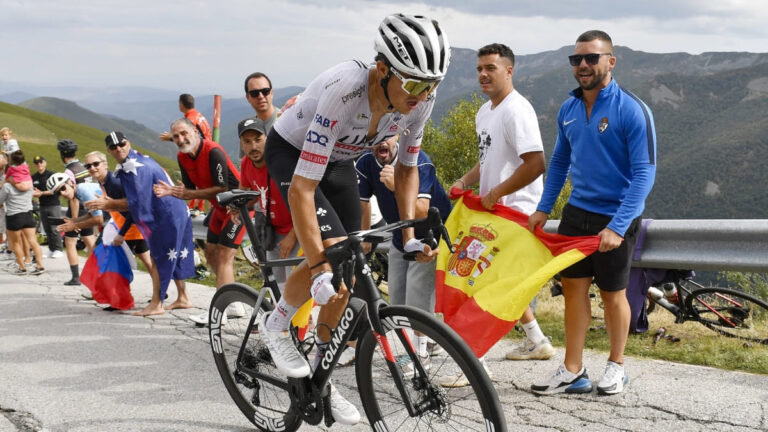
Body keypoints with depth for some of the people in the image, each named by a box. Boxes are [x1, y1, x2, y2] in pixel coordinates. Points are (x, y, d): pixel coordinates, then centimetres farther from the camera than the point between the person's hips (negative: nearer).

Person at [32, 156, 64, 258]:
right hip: (43, 206, 5)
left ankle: (58, 250, -2)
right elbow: (32, 191, 15)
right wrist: (35, 194, -8)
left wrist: (42, 193, -18)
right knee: (47, 229, 7)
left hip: (54, 205, -5)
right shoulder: (34, 177, 8)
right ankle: (51, 250, 13)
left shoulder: (51, 174, -7)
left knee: (55, 229, -7)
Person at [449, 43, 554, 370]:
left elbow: (535, 164, -24)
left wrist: (496, 193, -20)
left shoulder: (516, 110, -16)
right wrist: (466, 181, 7)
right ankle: (536, 342, 32)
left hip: (515, 211, -10)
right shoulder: (484, 112, 14)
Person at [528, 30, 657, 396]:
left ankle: (616, 365, 26)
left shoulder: (632, 111, -16)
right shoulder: (568, 109, 3)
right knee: (573, 287, 4)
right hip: (577, 213, 5)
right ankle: (573, 371, 12)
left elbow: (644, 173, -18)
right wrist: (543, 208, 8)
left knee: (612, 294, 7)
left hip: (616, 218, -5)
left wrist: (617, 228, -24)